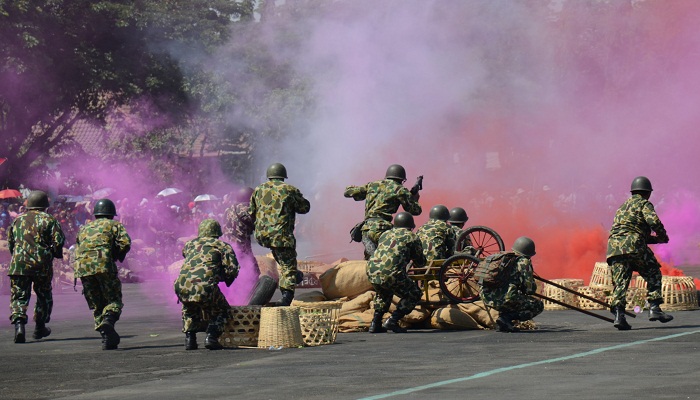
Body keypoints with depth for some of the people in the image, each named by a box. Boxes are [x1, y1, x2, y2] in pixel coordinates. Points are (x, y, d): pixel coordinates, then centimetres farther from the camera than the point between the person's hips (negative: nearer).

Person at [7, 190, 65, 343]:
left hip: (18, 263, 2)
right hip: (42, 264, -2)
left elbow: (10, 243, 19)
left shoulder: (18, 220, 14)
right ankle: (39, 328, 24)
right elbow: (58, 240, -8)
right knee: (44, 296, 16)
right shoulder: (49, 220, 2)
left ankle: (19, 324, -22)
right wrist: (56, 253, 11)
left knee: (19, 296, 1)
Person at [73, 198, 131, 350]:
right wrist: (117, 256, 15)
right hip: (104, 265, -4)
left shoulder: (84, 227, 29)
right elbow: (126, 242, 1)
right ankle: (108, 321, -28)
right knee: (114, 300, 2)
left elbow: (77, 249, 24)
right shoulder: (114, 225, 16)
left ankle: (108, 337, 0)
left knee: (96, 305, 11)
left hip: (82, 266, 4)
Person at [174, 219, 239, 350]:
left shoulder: (190, 244, 27)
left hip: (182, 287, 4)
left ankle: (189, 339, 22)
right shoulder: (222, 246, 15)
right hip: (205, 288, -4)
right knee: (221, 310, 22)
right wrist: (227, 279, 26)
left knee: (189, 310, 36)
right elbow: (232, 269, 5)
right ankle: (211, 337, 2)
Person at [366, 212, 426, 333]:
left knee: (384, 293, 37)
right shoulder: (412, 237, 12)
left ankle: (375, 323, 25)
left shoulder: (385, 234, 26)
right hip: (391, 275, -6)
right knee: (414, 295, 17)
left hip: (372, 272, 6)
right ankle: (392, 321, 3)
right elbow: (420, 263, 18)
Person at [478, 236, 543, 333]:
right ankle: (506, 318, -7)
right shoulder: (523, 261, 1)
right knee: (538, 306, 10)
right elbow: (530, 288, -4)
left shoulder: (500, 255, 22)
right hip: (505, 298, -8)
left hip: (486, 298, 8)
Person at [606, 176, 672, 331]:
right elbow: (654, 221, -10)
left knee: (620, 283, 0)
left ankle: (619, 315, -16)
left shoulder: (623, 207, 33)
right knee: (653, 275, 8)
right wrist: (663, 236, 9)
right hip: (633, 244, -6)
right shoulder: (644, 204, 8)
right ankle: (654, 309, -2)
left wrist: (656, 239, 32)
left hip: (614, 246, 6)